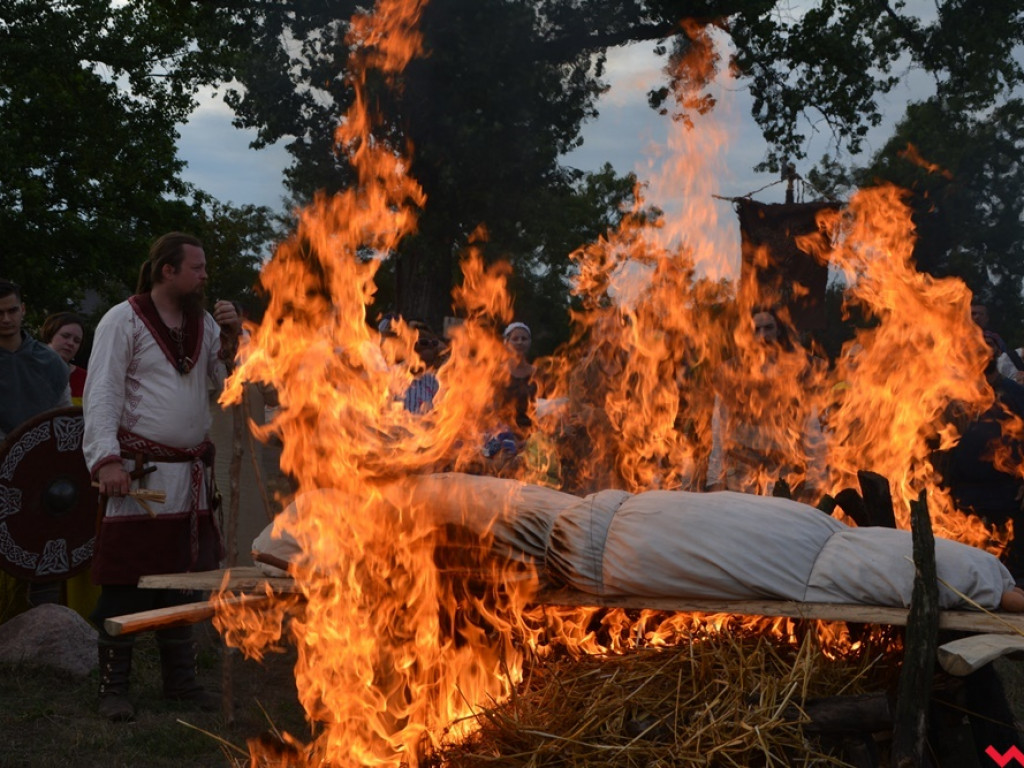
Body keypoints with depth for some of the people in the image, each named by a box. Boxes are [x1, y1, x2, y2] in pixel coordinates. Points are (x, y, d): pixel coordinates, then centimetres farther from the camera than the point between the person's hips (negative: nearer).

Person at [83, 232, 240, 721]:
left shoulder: (203, 323, 13)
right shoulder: (124, 320, -6)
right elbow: (102, 395, -12)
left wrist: (230, 338, -1)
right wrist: (106, 459, -21)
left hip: (190, 476, 6)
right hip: (138, 473, -6)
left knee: (180, 578, 13)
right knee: (125, 583, -3)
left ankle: (179, 680, 22)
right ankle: (113, 687, 5)